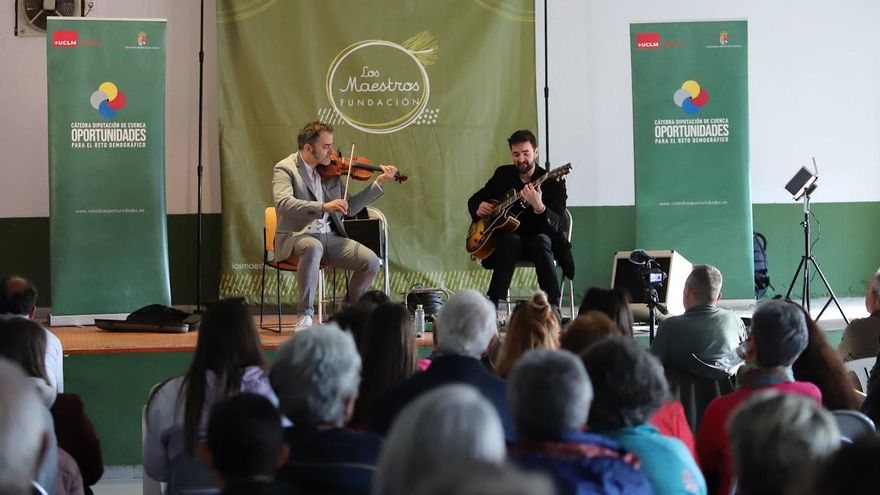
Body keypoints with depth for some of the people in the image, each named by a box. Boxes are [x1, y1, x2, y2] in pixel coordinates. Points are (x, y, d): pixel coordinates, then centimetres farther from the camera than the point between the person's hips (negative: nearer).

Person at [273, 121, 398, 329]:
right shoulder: (285, 169, -5)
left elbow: (349, 207, 15)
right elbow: (283, 203, -24)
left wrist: (378, 183, 7)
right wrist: (323, 207, -34)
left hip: (330, 237, 6)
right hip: (296, 236, -6)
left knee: (371, 261, -15)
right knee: (313, 247, -41)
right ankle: (304, 314, -28)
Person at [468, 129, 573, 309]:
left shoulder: (553, 182, -8)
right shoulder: (503, 174, 6)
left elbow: (560, 225, -20)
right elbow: (474, 200, 19)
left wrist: (539, 207, -40)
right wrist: (478, 208, -6)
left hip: (538, 236, -2)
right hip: (508, 236, 2)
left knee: (542, 241, -37)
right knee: (511, 240, -34)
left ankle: (553, 307, -34)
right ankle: (492, 303, -36)